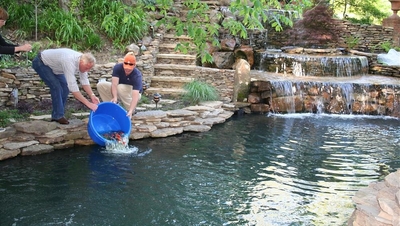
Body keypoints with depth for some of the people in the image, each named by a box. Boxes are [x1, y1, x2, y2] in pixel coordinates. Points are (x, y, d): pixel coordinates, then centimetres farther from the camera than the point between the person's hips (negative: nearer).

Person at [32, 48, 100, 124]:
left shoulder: (83, 61, -17)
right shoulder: (70, 62, -41)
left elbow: (84, 81, -8)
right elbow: (73, 87, -43)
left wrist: (92, 95, -23)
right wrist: (88, 103, -45)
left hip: (53, 64, 8)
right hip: (40, 63, -8)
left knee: (65, 87, 0)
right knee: (56, 87, -19)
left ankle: (56, 115, 10)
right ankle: (58, 116, -7)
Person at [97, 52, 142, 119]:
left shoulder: (137, 75, -32)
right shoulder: (117, 67, -22)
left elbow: (135, 95, -41)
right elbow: (114, 84, -31)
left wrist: (131, 111, -53)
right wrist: (115, 97, -49)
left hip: (132, 93, -4)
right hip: (118, 91, 4)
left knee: (121, 87, -36)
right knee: (100, 85, -17)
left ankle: (131, 110, -17)